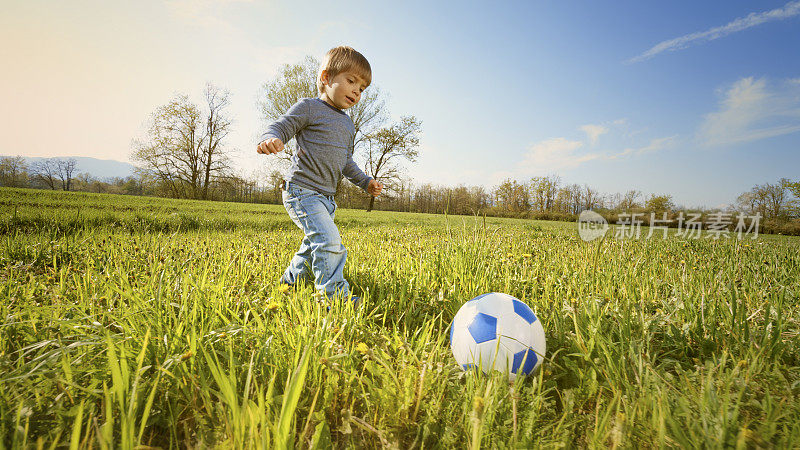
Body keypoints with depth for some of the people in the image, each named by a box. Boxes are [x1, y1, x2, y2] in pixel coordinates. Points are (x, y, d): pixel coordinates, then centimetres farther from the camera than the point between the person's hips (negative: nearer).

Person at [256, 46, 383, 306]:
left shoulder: (348, 124, 19)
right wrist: (270, 139, -33)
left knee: (314, 246, 16)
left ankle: (289, 282, 36)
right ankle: (337, 296, -16)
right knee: (329, 239, -22)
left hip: (326, 196, 9)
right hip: (301, 189, -9)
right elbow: (280, 127, -10)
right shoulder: (309, 108, -5)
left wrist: (365, 181, 20)